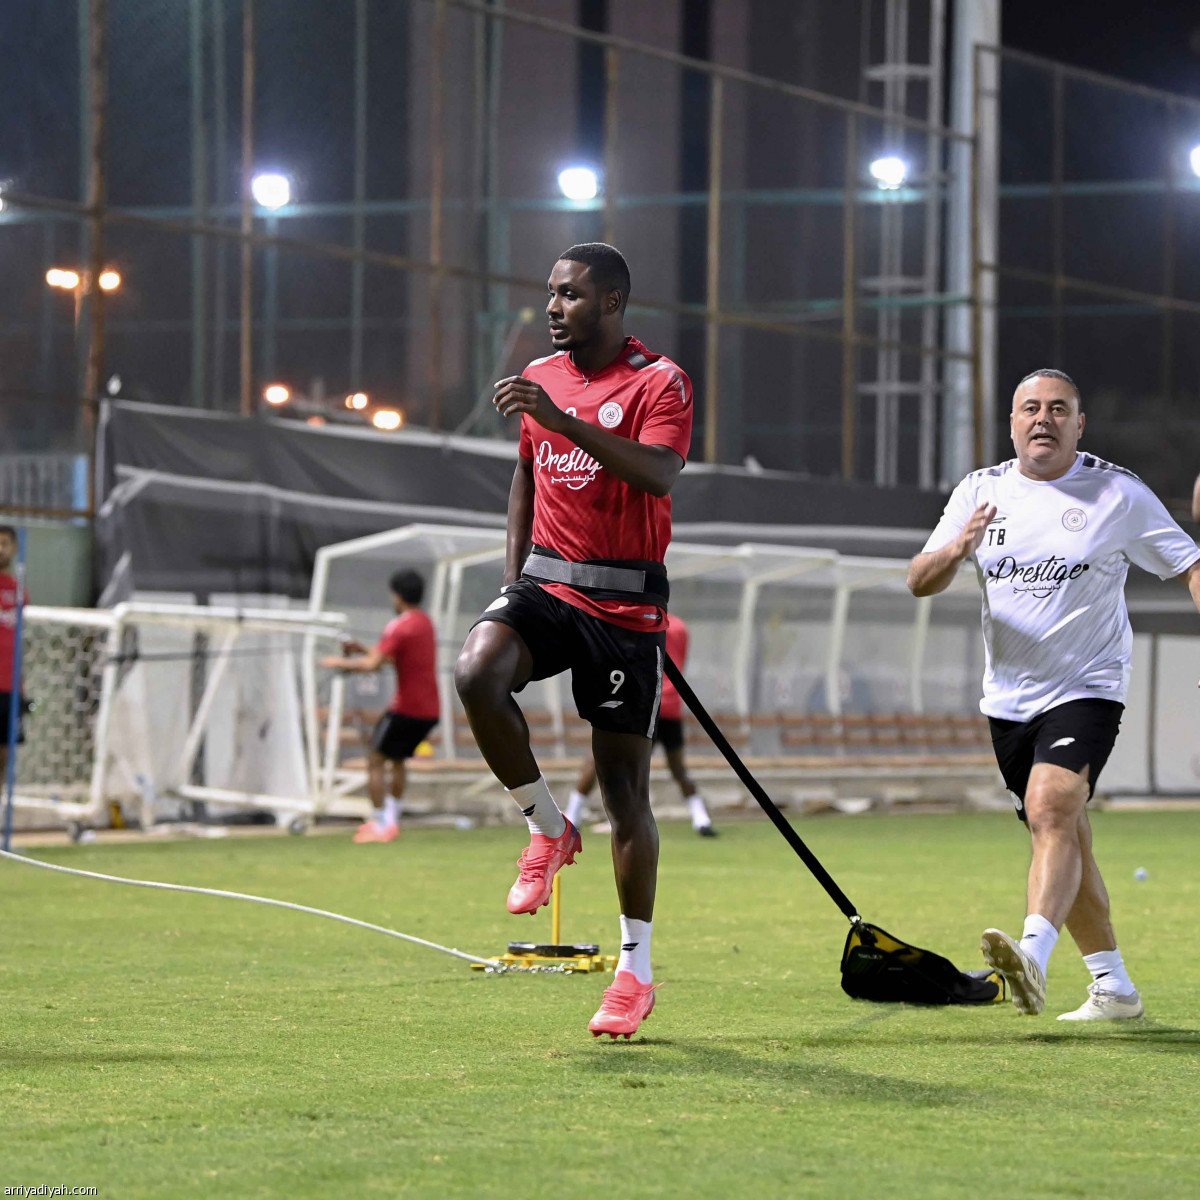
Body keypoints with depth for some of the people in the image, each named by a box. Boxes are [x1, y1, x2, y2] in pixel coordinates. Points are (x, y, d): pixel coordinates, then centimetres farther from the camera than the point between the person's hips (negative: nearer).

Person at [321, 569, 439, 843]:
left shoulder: (400, 627, -14)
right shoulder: (425, 622, 13)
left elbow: (373, 664, -22)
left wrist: (340, 663, -10)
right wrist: (362, 650, 16)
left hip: (406, 708, -8)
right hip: (430, 710, 8)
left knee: (376, 762, 0)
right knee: (398, 760, 21)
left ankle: (380, 825, -4)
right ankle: (391, 819, 17)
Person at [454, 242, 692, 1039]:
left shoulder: (659, 382, -9)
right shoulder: (541, 377, 10)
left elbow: (657, 474, -26)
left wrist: (560, 418, -32)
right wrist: (513, 576, 15)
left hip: (626, 606, -4)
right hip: (546, 583, 5)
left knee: (626, 787, 1)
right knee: (477, 673, -28)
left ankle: (637, 971, 12)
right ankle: (548, 830, -5)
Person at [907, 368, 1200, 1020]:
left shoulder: (1118, 492, -3)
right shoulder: (981, 490, 6)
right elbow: (920, 582, 2)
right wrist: (957, 549, -20)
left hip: (1086, 688, -5)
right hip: (1008, 696, 5)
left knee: (1050, 810, -27)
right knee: (1065, 842, 11)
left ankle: (1032, 957, -42)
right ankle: (1113, 986, 22)